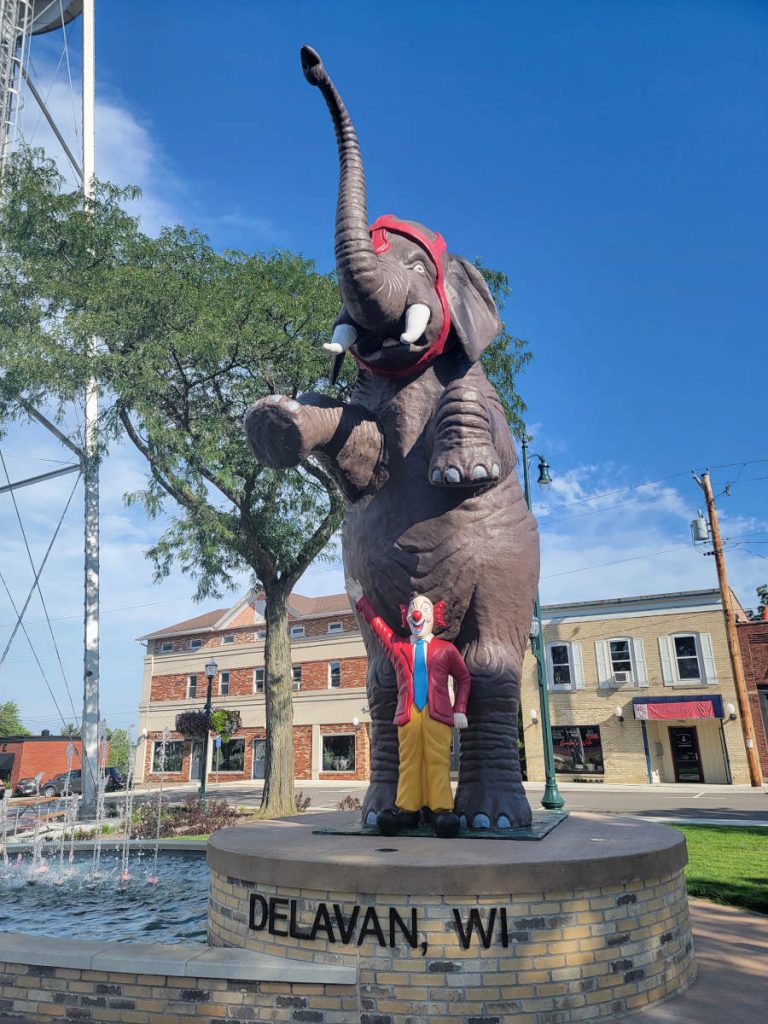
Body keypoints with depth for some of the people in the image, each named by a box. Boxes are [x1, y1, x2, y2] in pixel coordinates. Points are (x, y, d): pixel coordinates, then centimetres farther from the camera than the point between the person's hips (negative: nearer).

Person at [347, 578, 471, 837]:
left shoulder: (446, 649, 13)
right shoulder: (396, 646, 17)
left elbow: (464, 679, 17)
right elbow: (376, 622, 28)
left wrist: (460, 710, 8)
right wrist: (361, 600, 31)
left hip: (438, 714, -1)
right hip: (408, 714, 2)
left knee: (438, 762, -6)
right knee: (408, 761, -2)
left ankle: (442, 809, -6)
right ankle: (406, 809, 0)